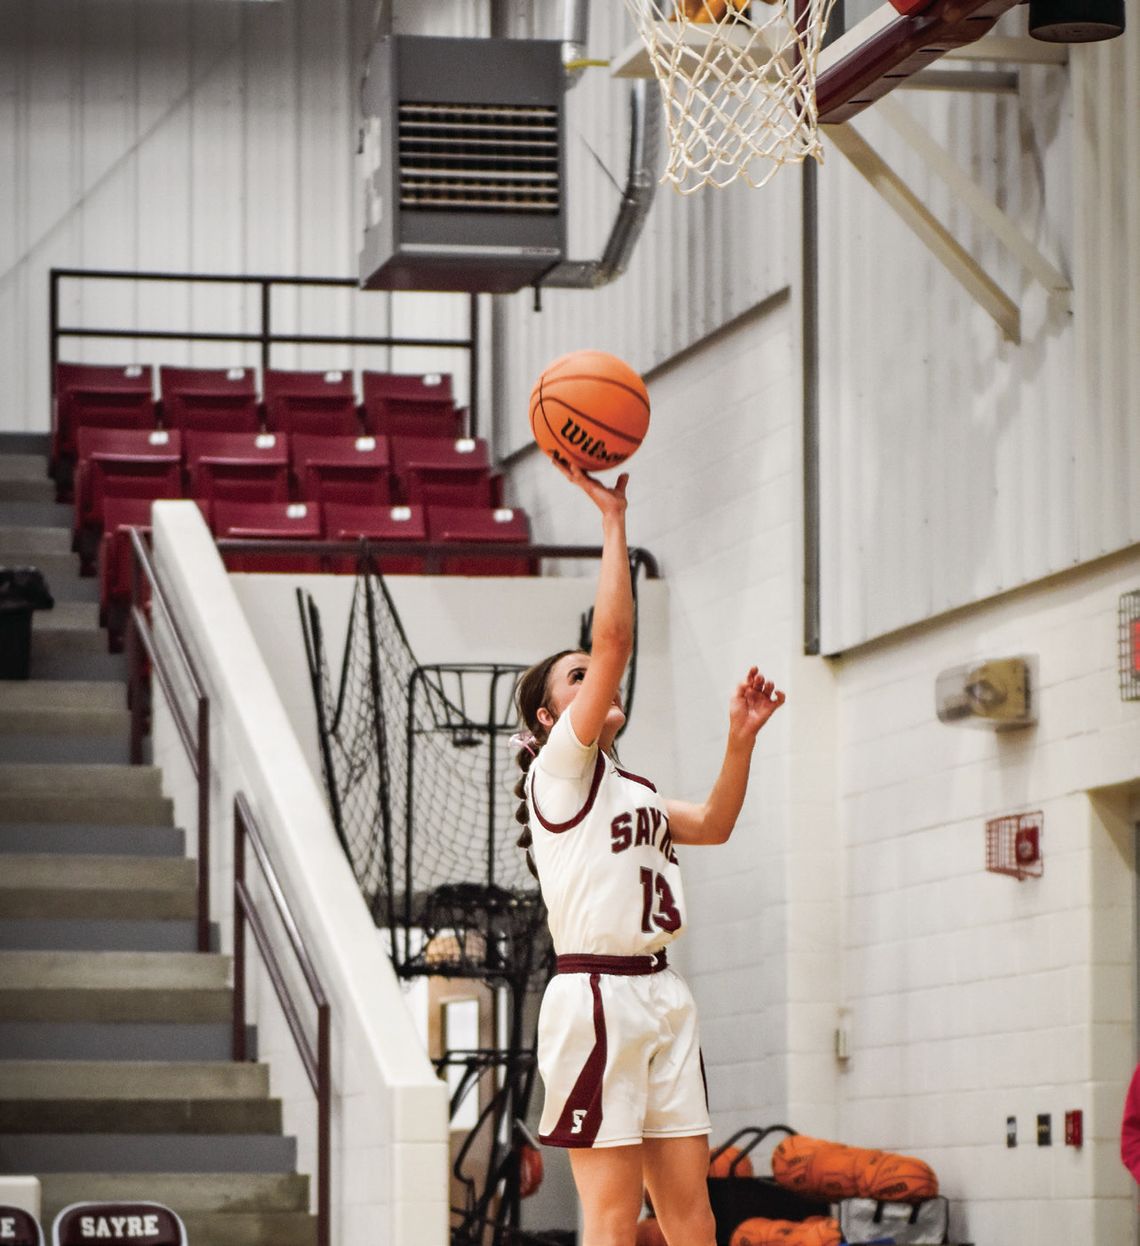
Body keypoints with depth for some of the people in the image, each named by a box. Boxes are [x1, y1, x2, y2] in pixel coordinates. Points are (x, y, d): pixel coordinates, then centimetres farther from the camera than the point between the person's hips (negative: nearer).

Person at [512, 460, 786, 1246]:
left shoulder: (628, 788, 20)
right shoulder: (561, 767, -3)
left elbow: (713, 824, 26)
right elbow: (615, 639, -12)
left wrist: (741, 738, 12)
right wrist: (613, 520, -11)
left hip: (661, 996, 8)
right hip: (595, 996, -8)